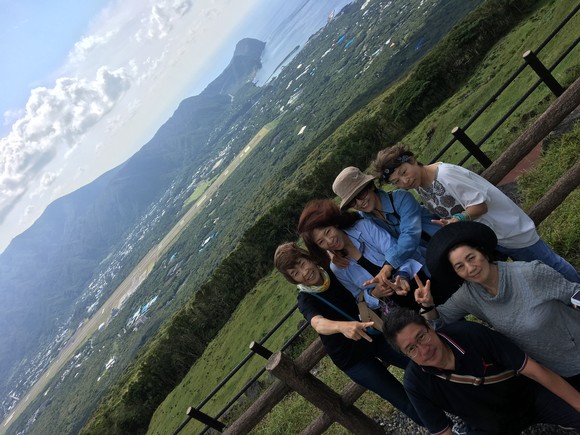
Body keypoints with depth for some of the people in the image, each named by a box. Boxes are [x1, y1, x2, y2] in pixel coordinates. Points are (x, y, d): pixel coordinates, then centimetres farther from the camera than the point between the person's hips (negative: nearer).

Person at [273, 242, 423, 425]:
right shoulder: (306, 301, -18)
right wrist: (342, 326, -59)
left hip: (374, 333, 4)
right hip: (352, 358, -4)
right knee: (411, 403, -9)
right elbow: (319, 324, -38)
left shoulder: (335, 271, -6)